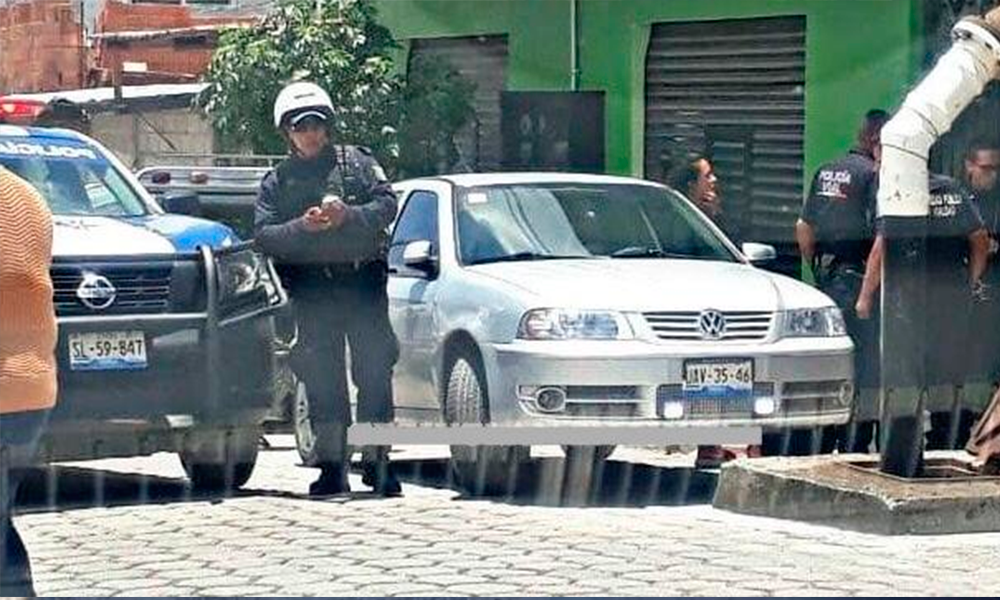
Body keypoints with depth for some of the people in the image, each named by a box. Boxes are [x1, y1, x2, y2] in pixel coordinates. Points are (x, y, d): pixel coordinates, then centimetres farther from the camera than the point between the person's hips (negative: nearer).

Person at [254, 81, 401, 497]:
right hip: (312, 289, 1)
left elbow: (387, 204, 1)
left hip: (364, 280, -1)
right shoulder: (277, 181, 12)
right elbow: (263, 235, 2)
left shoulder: (357, 162, 11)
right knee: (322, 378, -1)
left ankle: (377, 462, 3)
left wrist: (349, 216, -16)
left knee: (375, 372, -3)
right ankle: (333, 466, 4)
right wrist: (302, 226, -14)